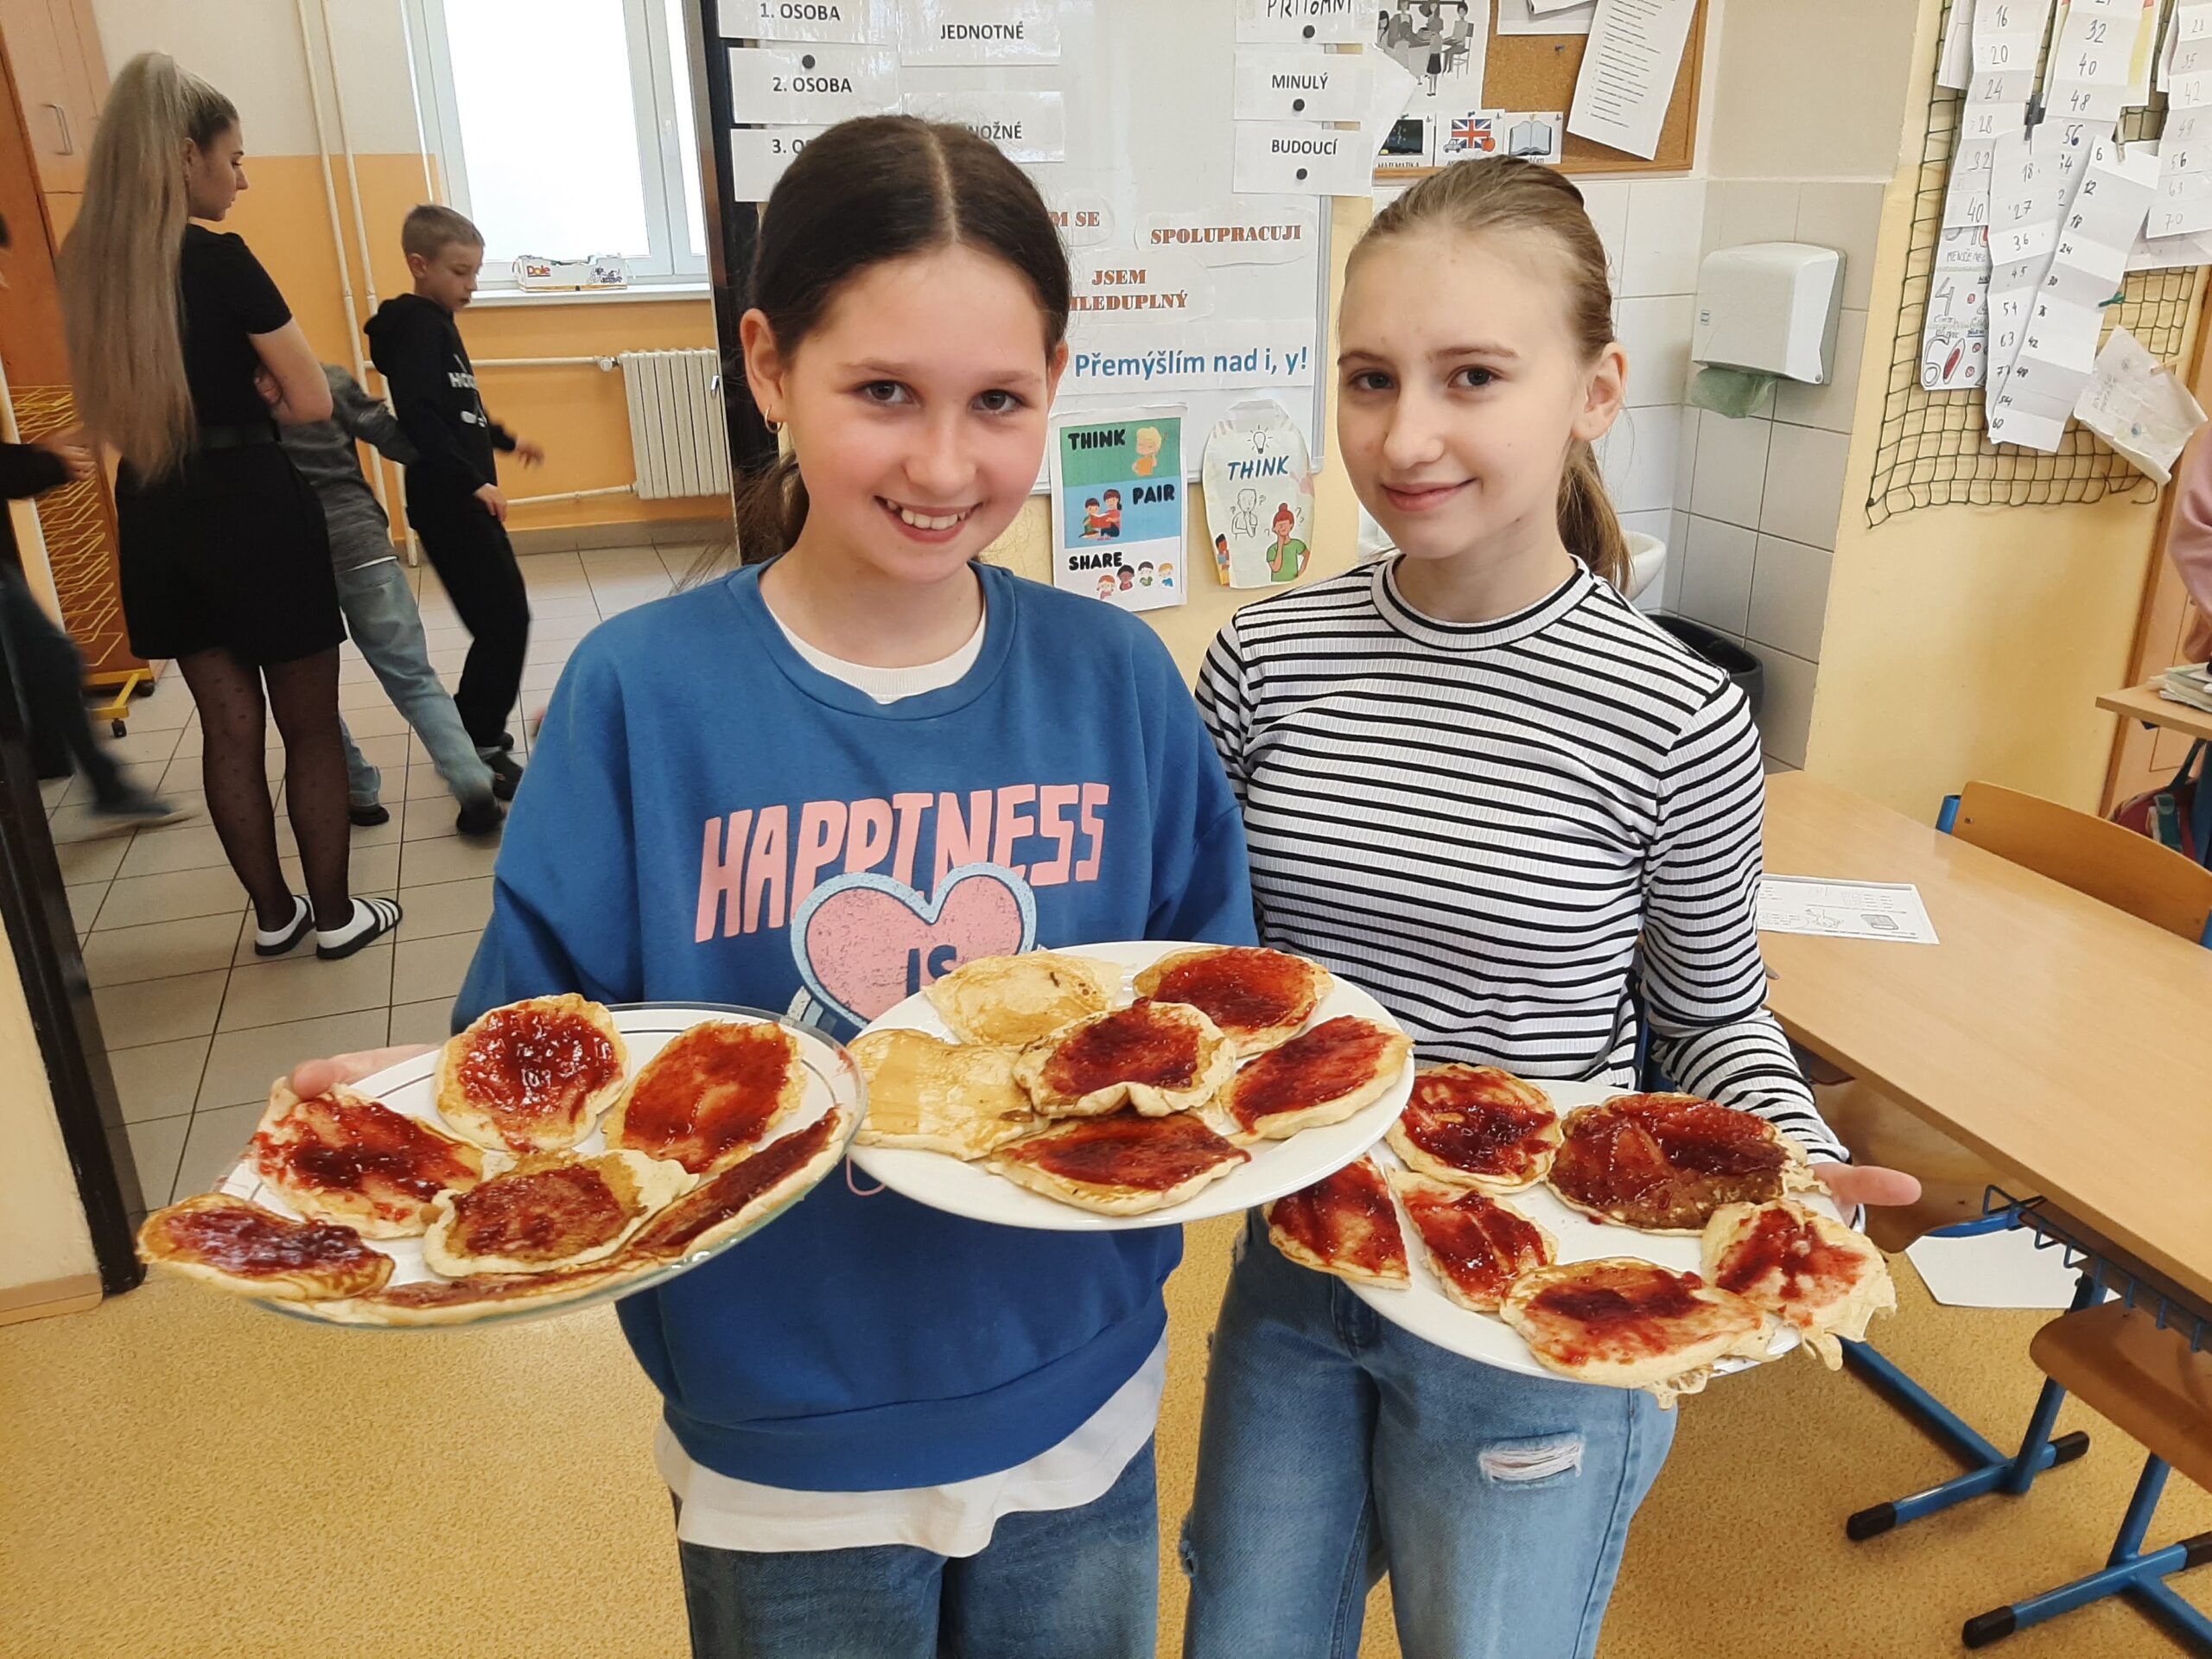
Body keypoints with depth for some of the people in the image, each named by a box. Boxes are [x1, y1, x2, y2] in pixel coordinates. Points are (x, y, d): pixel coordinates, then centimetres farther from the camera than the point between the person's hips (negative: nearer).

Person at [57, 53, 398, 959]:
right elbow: (312, 403, -12)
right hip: (251, 508, -7)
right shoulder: (220, 260, -15)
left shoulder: (89, 263, 6)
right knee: (309, 726, 6)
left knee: (229, 726, 15)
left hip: (156, 514, 7)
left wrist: (216, 401, 6)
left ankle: (273, 914, 25)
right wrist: (249, 400, 6)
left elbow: (139, 393, 16)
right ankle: (335, 915, 16)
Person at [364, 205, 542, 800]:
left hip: (462, 501, 10)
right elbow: (418, 417, -24)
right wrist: (473, 481, -29)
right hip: (450, 502, -10)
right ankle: (479, 749, 0)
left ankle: (468, 730, 27)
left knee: (499, 618, 14)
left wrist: (505, 441, 38)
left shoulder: (437, 323, 16)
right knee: (504, 620, -9)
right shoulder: (417, 325, -13)